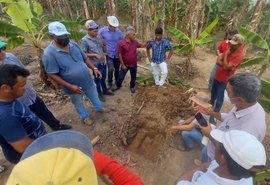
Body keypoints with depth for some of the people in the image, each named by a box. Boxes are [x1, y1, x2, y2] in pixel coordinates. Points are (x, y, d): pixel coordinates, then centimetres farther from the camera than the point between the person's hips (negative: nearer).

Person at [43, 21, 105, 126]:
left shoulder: (73, 45, -3)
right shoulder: (49, 53, -20)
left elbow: (85, 58, 7)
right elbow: (52, 75, -20)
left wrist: (94, 68, -6)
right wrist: (70, 86, -25)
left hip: (88, 81, 5)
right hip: (74, 86, -4)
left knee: (94, 96, 26)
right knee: (78, 104, 20)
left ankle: (99, 108, 54)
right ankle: (85, 117, 47)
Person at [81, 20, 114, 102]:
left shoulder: (97, 38, 3)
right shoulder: (85, 40, -16)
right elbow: (83, 54, -14)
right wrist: (95, 55, -23)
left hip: (103, 62, 6)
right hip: (96, 64, -6)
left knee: (103, 78, 21)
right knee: (97, 79, 11)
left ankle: (105, 90, 42)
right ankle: (99, 94, 31)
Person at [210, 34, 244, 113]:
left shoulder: (239, 56, -22)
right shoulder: (229, 50, 0)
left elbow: (226, 67, -28)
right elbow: (218, 60, -2)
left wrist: (225, 55, -22)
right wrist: (223, 64, -21)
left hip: (224, 79, -7)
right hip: (217, 76, 8)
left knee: (219, 98, 5)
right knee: (213, 93, 26)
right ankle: (211, 105, 50)